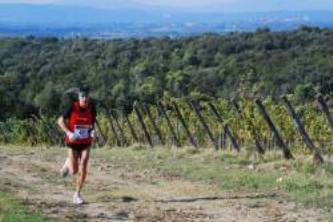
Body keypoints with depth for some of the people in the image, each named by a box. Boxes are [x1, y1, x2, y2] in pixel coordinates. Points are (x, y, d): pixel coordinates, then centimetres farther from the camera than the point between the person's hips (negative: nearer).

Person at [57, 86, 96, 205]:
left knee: (83, 169, -8)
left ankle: (77, 194, 7)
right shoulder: (72, 107, -15)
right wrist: (69, 133, -21)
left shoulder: (91, 109, -7)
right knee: (73, 171, -2)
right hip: (73, 142, -2)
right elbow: (60, 121, -7)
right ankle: (68, 163, 36)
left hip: (86, 143, 2)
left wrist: (93, 131, -12)